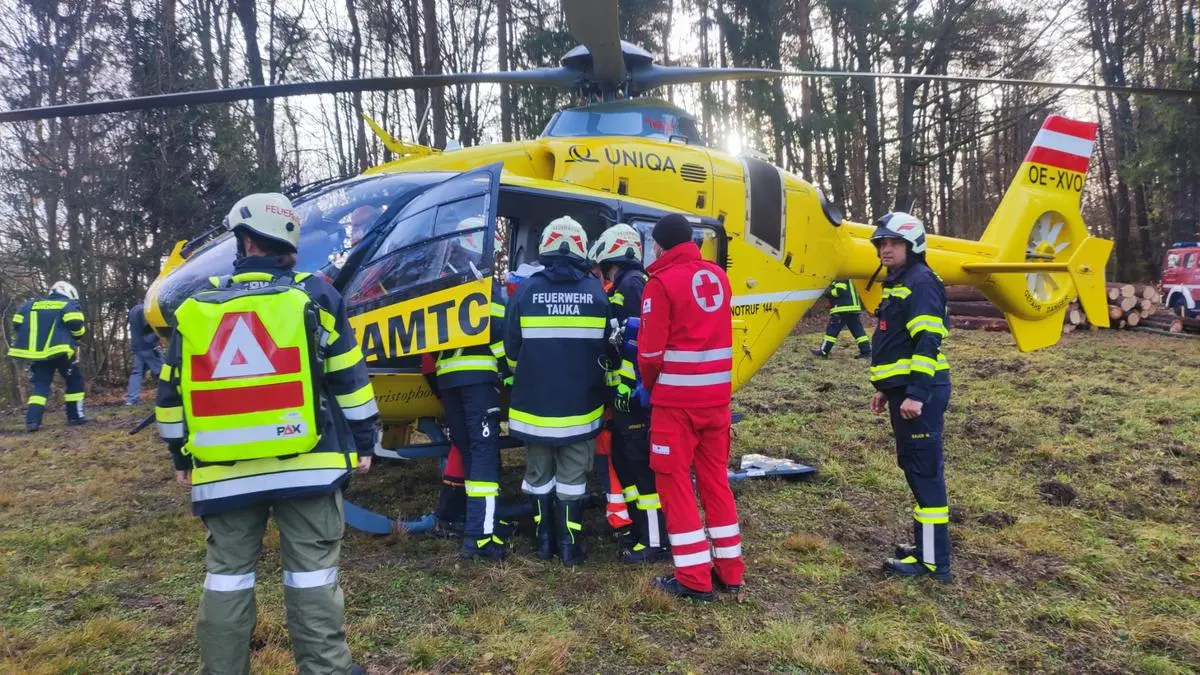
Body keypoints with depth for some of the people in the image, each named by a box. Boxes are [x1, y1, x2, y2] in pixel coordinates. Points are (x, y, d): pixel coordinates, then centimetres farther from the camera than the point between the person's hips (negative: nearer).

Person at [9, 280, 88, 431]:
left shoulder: (31, 305, 20)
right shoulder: (69, 306, 5)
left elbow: (17, 325, 14)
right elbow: (76, 324, -13)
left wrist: (31, 338, 25)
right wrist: (79, 334, 7)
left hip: (36, 352, 4)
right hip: (60, 350, -4)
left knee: (40, 385, 7)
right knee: (75, 381, 13)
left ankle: (32, 420, -8)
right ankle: (75, 415, 11)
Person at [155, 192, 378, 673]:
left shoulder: (195, 310, 5)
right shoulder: (315, 296, -2)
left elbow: (172, 396, 10)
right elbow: (348, 380, -2)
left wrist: (182, 459, 22)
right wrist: (364, 442, 6)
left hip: (224, 474, 2)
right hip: (308, 466, -2)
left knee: (227, 574, 14)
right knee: (312, 572, 6)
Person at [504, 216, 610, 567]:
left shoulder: (526, 291, -5)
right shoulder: (597, 292, -3)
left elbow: (512, 349, -2)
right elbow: (606, 350, 2)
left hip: (535, 404, 0)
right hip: (580, 406, 0)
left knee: (539, 474, 15)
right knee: (572, 476, 10)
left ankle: (545, 540, 22)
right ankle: (569, 544, 11)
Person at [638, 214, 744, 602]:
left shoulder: (662, 282, -11)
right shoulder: (718, 276, 7)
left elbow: (650, 351, -11)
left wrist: (650, 386, 6)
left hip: (676, 399, -6)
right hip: (717, 396, 6)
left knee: (674, 481, 4)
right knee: (715, 479, 15)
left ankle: (694, 578, 7)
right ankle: (729, 571, 21)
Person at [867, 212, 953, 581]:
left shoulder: (921, 281, -12)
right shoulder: (897, 284, 19)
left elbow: (927, 342, -21)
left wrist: (916, 393, -25)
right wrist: (885, 388, 25)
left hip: (919, 392, -10)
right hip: (903, 389, 10)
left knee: (924, 470, -6)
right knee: (913, 465, 16)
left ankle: (933, 559, 0)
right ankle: (926, 542, 27)